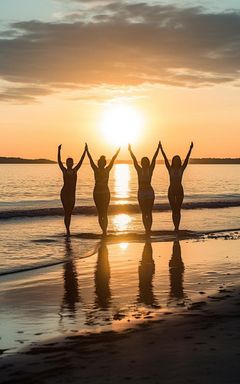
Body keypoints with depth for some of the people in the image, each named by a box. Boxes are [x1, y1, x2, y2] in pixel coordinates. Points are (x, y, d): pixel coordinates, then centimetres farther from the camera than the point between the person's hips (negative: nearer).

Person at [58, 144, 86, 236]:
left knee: (69, 212, 9)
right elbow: (59, 161, -10)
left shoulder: (75, 170, 6)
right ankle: (67, 230, -5)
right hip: (64, 193, -3)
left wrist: (85, 151, -2)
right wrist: (59, 151, -20)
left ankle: (68, 229, 19)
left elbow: (81, 161, 3)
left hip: (72, 194, 3)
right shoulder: (64, 170, 0)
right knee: (66, 212, -5)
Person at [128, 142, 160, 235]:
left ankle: (149, 229, 0)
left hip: (150, 192, -1)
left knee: (149, 213, 3)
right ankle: (147, 229, 6)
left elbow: (154, 158, -3)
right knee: (144, 213, 5)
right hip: (141, 192, 1)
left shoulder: (150, 170, -2)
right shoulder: (139, 170, 0)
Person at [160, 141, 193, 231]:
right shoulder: (170, 169, 0)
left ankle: (177, 227, 3)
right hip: (171, 190, 0)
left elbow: (187, 159, -8)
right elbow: (165, 159, -7)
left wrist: (190, 149, -18)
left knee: (178, 210, 2)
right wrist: (161, 149, -15)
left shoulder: (182, 169, 1)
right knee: (173, 210, 4)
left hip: (179, 191, 0)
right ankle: (175, 227, 10)